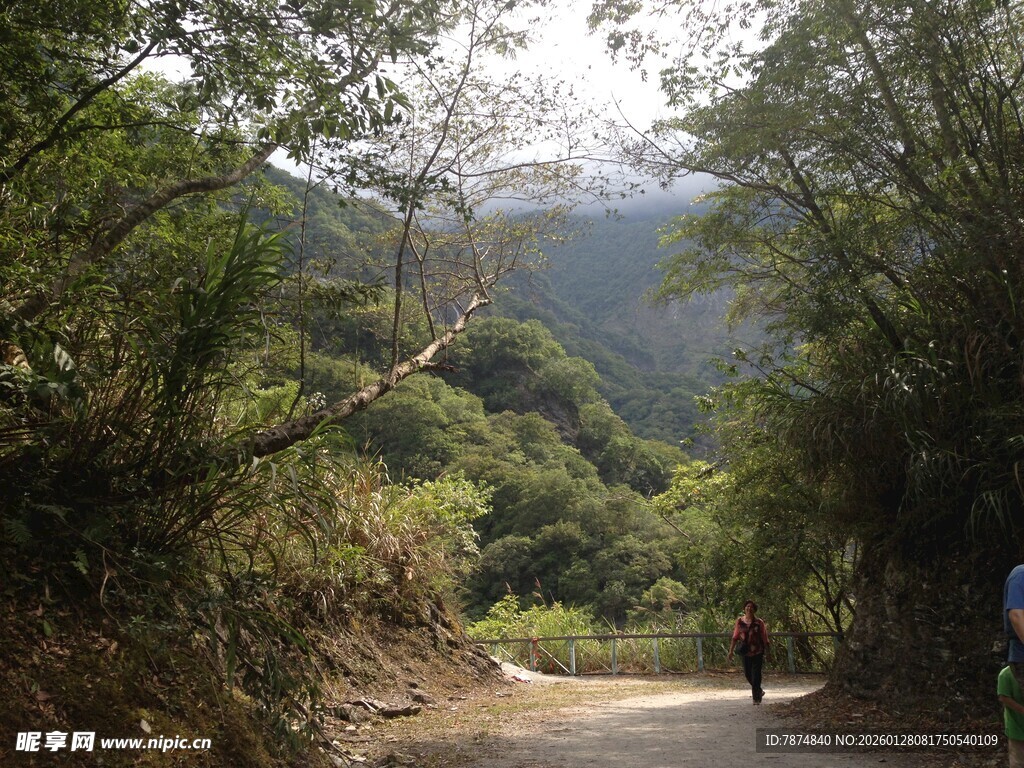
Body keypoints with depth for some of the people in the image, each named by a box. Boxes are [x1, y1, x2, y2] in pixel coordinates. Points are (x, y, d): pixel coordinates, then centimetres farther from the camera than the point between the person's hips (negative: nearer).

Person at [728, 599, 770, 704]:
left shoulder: (759, 623, -5)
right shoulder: (739, 621, 1)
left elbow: (764, 638, -1)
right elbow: (735, 637, 5)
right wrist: (731, 651, 2)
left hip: (757, 652, -3)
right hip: (746, 653, 3)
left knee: (756, 675, -5)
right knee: (747, 674, 11)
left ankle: (756, 698, 7)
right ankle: (759, 691, 36)